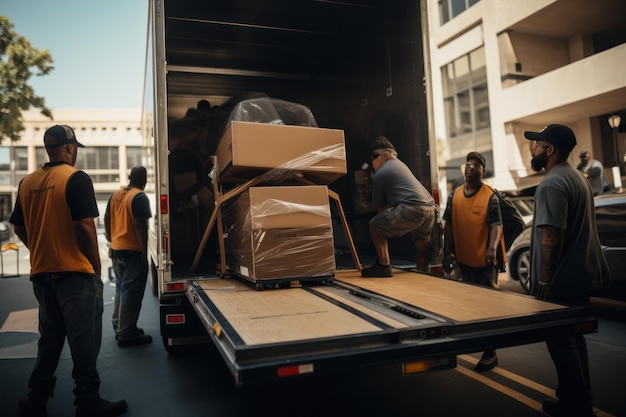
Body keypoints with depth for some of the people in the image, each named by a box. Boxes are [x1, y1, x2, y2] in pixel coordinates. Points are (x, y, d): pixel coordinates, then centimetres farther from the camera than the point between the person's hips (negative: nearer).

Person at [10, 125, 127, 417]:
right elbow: (84, 226, -16)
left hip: (41, 273, 7)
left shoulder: (27, 182, 7)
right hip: (75, 273, -6)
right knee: (83, 339, 2)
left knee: (49, 337, 18)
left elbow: (19, 228, 12)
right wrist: (96, 264, -6)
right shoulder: (76, 179, -12)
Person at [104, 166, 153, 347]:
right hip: (132, 251, -8)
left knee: (121, 289, 18)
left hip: (116, 250, 8)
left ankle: (119, 327, 27)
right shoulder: (140, 197, -13)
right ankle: (126, 333, 1)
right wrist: (144, 253, -16)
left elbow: (106, 220, 16)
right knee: (131, 291, -2)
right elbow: (140, 226, -19)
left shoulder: (115, 195, 11)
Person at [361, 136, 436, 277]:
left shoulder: (379, 174, 3)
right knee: (421, 243, 26)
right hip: (431, 208, 8)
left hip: (412, 209, -8)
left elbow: (378, 207, 8)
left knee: (375, 225, 4)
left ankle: (384, 266, -1)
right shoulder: (399, 164, 27)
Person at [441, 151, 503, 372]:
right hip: (463, 260, 5)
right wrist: (447, 253, 6)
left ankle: (490, 352, 12)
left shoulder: (490, 196, -9)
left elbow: (496, 225, -14)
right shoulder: (455, 195, 6)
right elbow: (449, 225, 9)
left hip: (484, 262, -5)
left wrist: (492, 248, -31)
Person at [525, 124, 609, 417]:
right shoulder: (578, 178, 13)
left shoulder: (552, 184, -19)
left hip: (562, 280, -10)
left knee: (561, 342, 1)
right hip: (581, 275, 10)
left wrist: (544, 280, -19)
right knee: (573, 338, 19)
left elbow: (551, 237, -24)